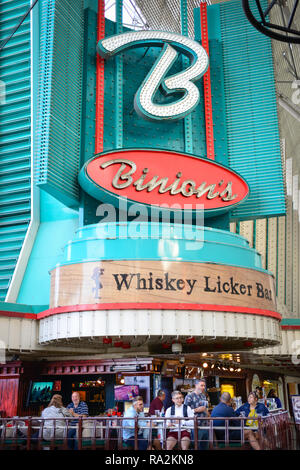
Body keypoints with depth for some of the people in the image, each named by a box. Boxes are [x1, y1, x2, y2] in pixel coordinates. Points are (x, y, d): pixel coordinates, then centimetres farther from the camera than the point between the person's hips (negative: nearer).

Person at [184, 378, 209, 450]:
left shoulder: (203, 396, 15)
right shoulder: (190, 396, -9)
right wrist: (197, 410, -15)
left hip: (205, 425, 7)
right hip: (196, 426, -7)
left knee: (205, 446, 11)